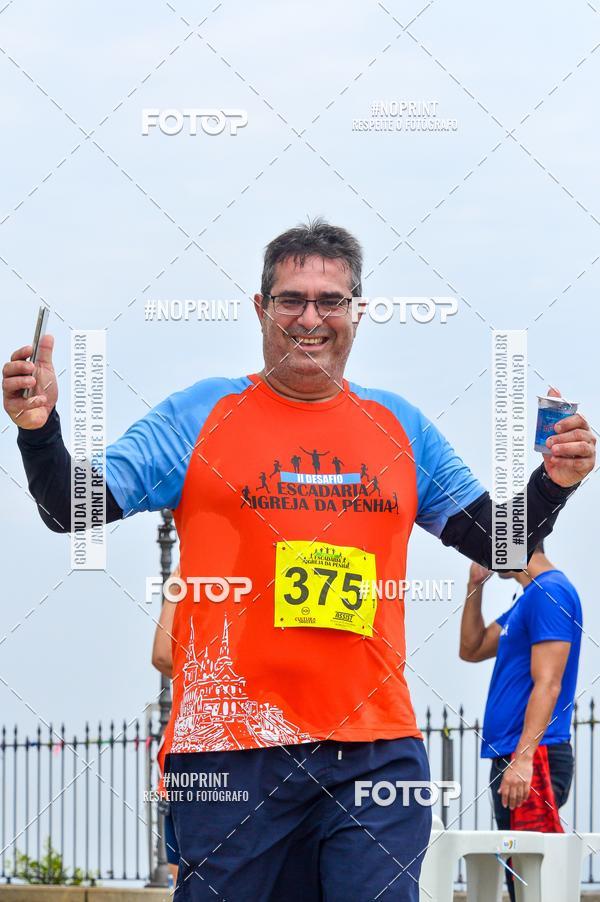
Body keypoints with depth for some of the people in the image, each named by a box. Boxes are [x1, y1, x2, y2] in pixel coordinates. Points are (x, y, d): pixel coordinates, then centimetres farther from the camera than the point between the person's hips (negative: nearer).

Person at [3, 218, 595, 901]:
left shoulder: (399, 427, 14)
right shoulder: (200, 415, 6)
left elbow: (499, 543, 19)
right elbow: (73, 510, 2)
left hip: (375, 750, 2)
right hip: (232, 752, -2)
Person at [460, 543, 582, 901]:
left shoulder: (550, 592, -11)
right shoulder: (529, 599, 19)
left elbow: (547, 684, -19)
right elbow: (472, 650, 28)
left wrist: (523, 759, -25)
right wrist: (475, 586, 16)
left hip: (534, 757, -10)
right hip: (513, 758, 10)